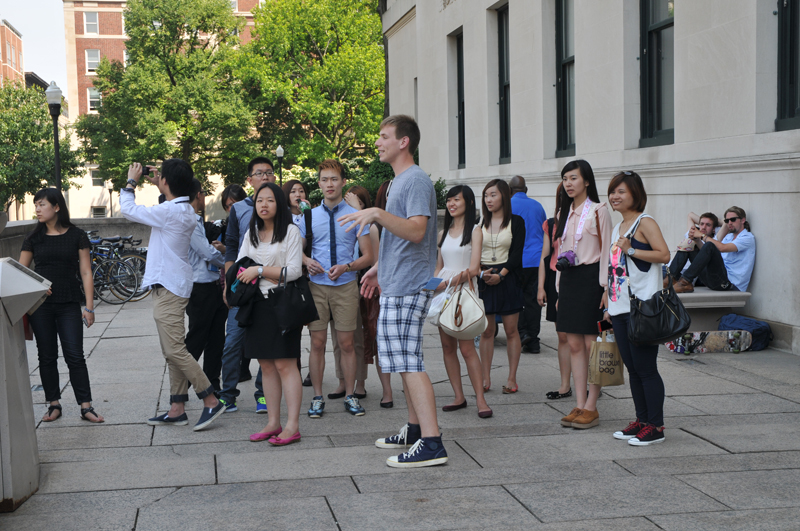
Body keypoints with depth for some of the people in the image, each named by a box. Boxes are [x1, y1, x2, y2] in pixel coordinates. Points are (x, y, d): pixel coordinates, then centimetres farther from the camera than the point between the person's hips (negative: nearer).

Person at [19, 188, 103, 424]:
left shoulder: (77, 236, 1)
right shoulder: (34, 238, 7)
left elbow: (86, 273, 0)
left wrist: (89, 306, -5)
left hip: (69, 304, -2)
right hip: (41, 305, 2)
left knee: (75, 356, -5)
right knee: (47, 356, 7)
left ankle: (86, 407, -2)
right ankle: (54, 405, 16)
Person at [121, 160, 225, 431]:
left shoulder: (169, 211, -19)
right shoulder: (185, 210, 11)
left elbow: (128, 210, -11)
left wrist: (132, 181, 4)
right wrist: (157, 185, 25)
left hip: (168, 288, -10)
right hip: (172, 286, 10)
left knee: (175, 350, -10)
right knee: (173, 351, 11)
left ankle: (211, 401, -7)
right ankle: (177, 409, 15)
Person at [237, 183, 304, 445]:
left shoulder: (291, 231, -2)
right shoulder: (251, 234, 16)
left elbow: (294, 271, -10)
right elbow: (239, 268, 11)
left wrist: (260, 270, -11)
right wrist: (274, 274, -6)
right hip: (258, 304, 6)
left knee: (285, 364, -8)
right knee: (266, 365, 7)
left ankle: (292, 425, -6)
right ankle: (273, 422, 13)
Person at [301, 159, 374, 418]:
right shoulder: (309, 216, 9)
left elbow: (368, 256, 2)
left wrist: (346, 266, -15)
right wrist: (307, 261, -8)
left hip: (346, 286, -1)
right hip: (317, 286, 1)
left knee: (347, 343, 3)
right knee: (317, 342, 2)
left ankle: (350, 396, 14)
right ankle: (317, 397, 11)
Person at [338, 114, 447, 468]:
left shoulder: (416, 180, -12)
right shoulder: (399, 181, 20)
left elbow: (416, 230, -24)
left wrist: (378, 214, -31)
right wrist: (380, 267, 28)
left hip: (407, 286, -11)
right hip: (396, 284, 11)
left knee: (408, 362, -13)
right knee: (405, 361, 16)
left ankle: (431, 444, -14)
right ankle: (415, 429, 25)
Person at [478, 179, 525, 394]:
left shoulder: (516, 222, 2)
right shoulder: (479, 223, 10)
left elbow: (517, 253, -5)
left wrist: (501, 274, -15)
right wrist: (482, 273, -12)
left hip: (508, 279, -2)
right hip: (484, 280, 2)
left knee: (511, 330, 0)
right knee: (486, 331, 3)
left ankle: (512, 379, 5)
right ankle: (486, 379, 8)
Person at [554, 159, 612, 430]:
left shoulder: (598, 210, -3)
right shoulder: (564, 213, 16)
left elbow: (606, 250, -7)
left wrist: (604, 287, -13)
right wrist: (560, 288, 13)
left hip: (590, 278, -7)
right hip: (568, 279, 7)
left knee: (591, 344, -5)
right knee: (574, 345, 5)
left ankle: (591, 407, 0)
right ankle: (579, 405, 9)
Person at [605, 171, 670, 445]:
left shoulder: (645, 222, -6)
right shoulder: (617, 228, 18)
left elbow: (664, 254, -18)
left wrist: (631, 250, -18)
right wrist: (609, 306, 20)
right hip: (620, 308, 8)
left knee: (645, 368, -5)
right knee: (632, 368, 11)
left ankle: (656, 426, 2)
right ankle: (642, 420, 19)